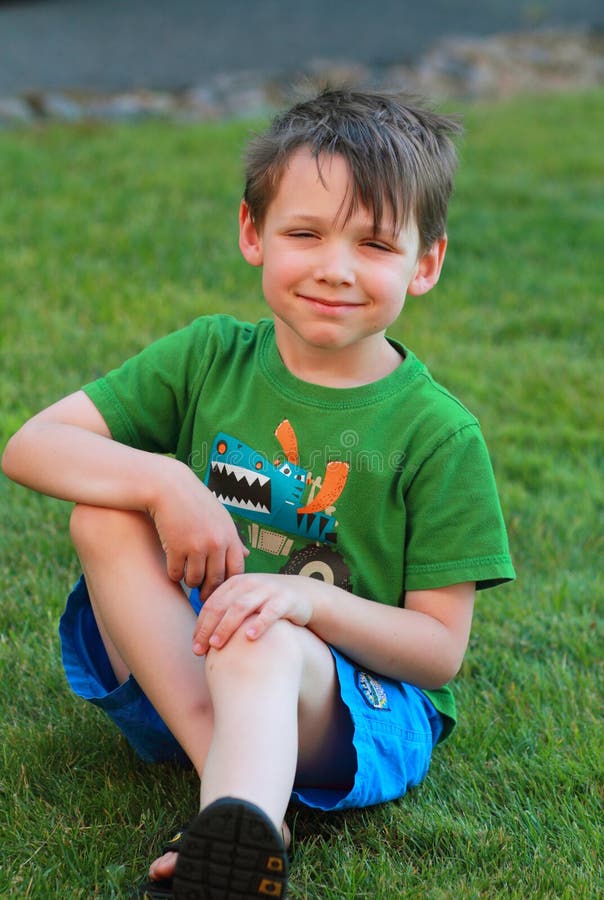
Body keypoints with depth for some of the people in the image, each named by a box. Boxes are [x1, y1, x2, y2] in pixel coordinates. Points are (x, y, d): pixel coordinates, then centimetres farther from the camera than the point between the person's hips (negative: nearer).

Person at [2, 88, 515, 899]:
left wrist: (312, 600, -27)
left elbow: (442, 649, -8)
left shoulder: (438, 435, -8)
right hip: (178, 672, 4)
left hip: (363, 701, -4)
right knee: (106, 510, -20)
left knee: (262, 645, -37)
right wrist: (165, 483, -23)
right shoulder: (210, 359, 2)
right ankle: (235, 793, -33)